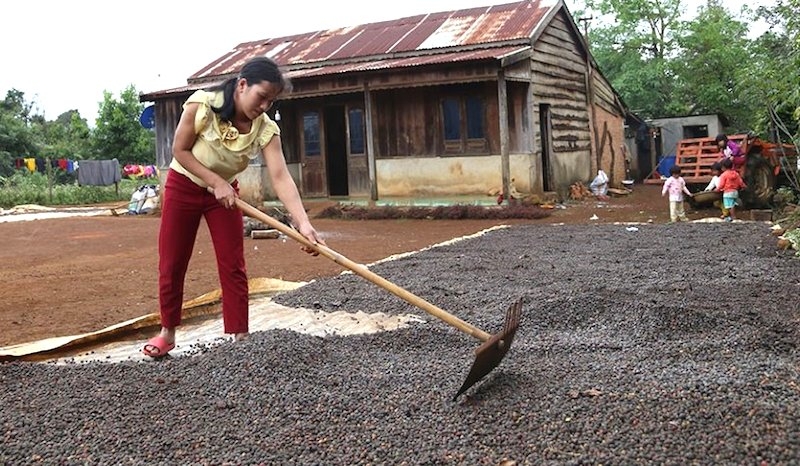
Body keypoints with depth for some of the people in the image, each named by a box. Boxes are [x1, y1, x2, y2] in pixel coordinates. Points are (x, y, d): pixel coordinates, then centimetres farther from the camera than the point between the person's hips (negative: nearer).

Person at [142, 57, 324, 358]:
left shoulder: (266, 130, -21)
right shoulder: (202, 104, -26)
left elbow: (280, 177, -30)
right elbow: (180, 151, -17)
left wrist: (303, 223, -43)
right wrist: (215, 182, -25)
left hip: (225, 192, 2)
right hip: (184, 186, -2)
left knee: (233, 266, -2)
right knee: (171, 265, 4)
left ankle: (240, 337, 5)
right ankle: (167, 332, 20)